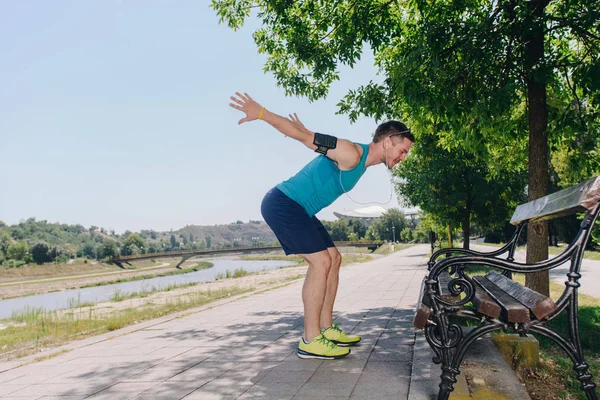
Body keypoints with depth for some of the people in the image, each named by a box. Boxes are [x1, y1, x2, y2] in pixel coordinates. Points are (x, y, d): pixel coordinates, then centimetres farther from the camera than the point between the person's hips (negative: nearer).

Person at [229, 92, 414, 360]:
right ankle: (310, 341, -10)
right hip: (282, 204, -10)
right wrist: (261, 112, -18)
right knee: (321, 261, -15)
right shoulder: (351, 154, -18)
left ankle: (326, 328, 15)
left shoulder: (361, 161, 12)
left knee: (333, 258, 9)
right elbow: (305, 137, -20)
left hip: (297, 209, 10)